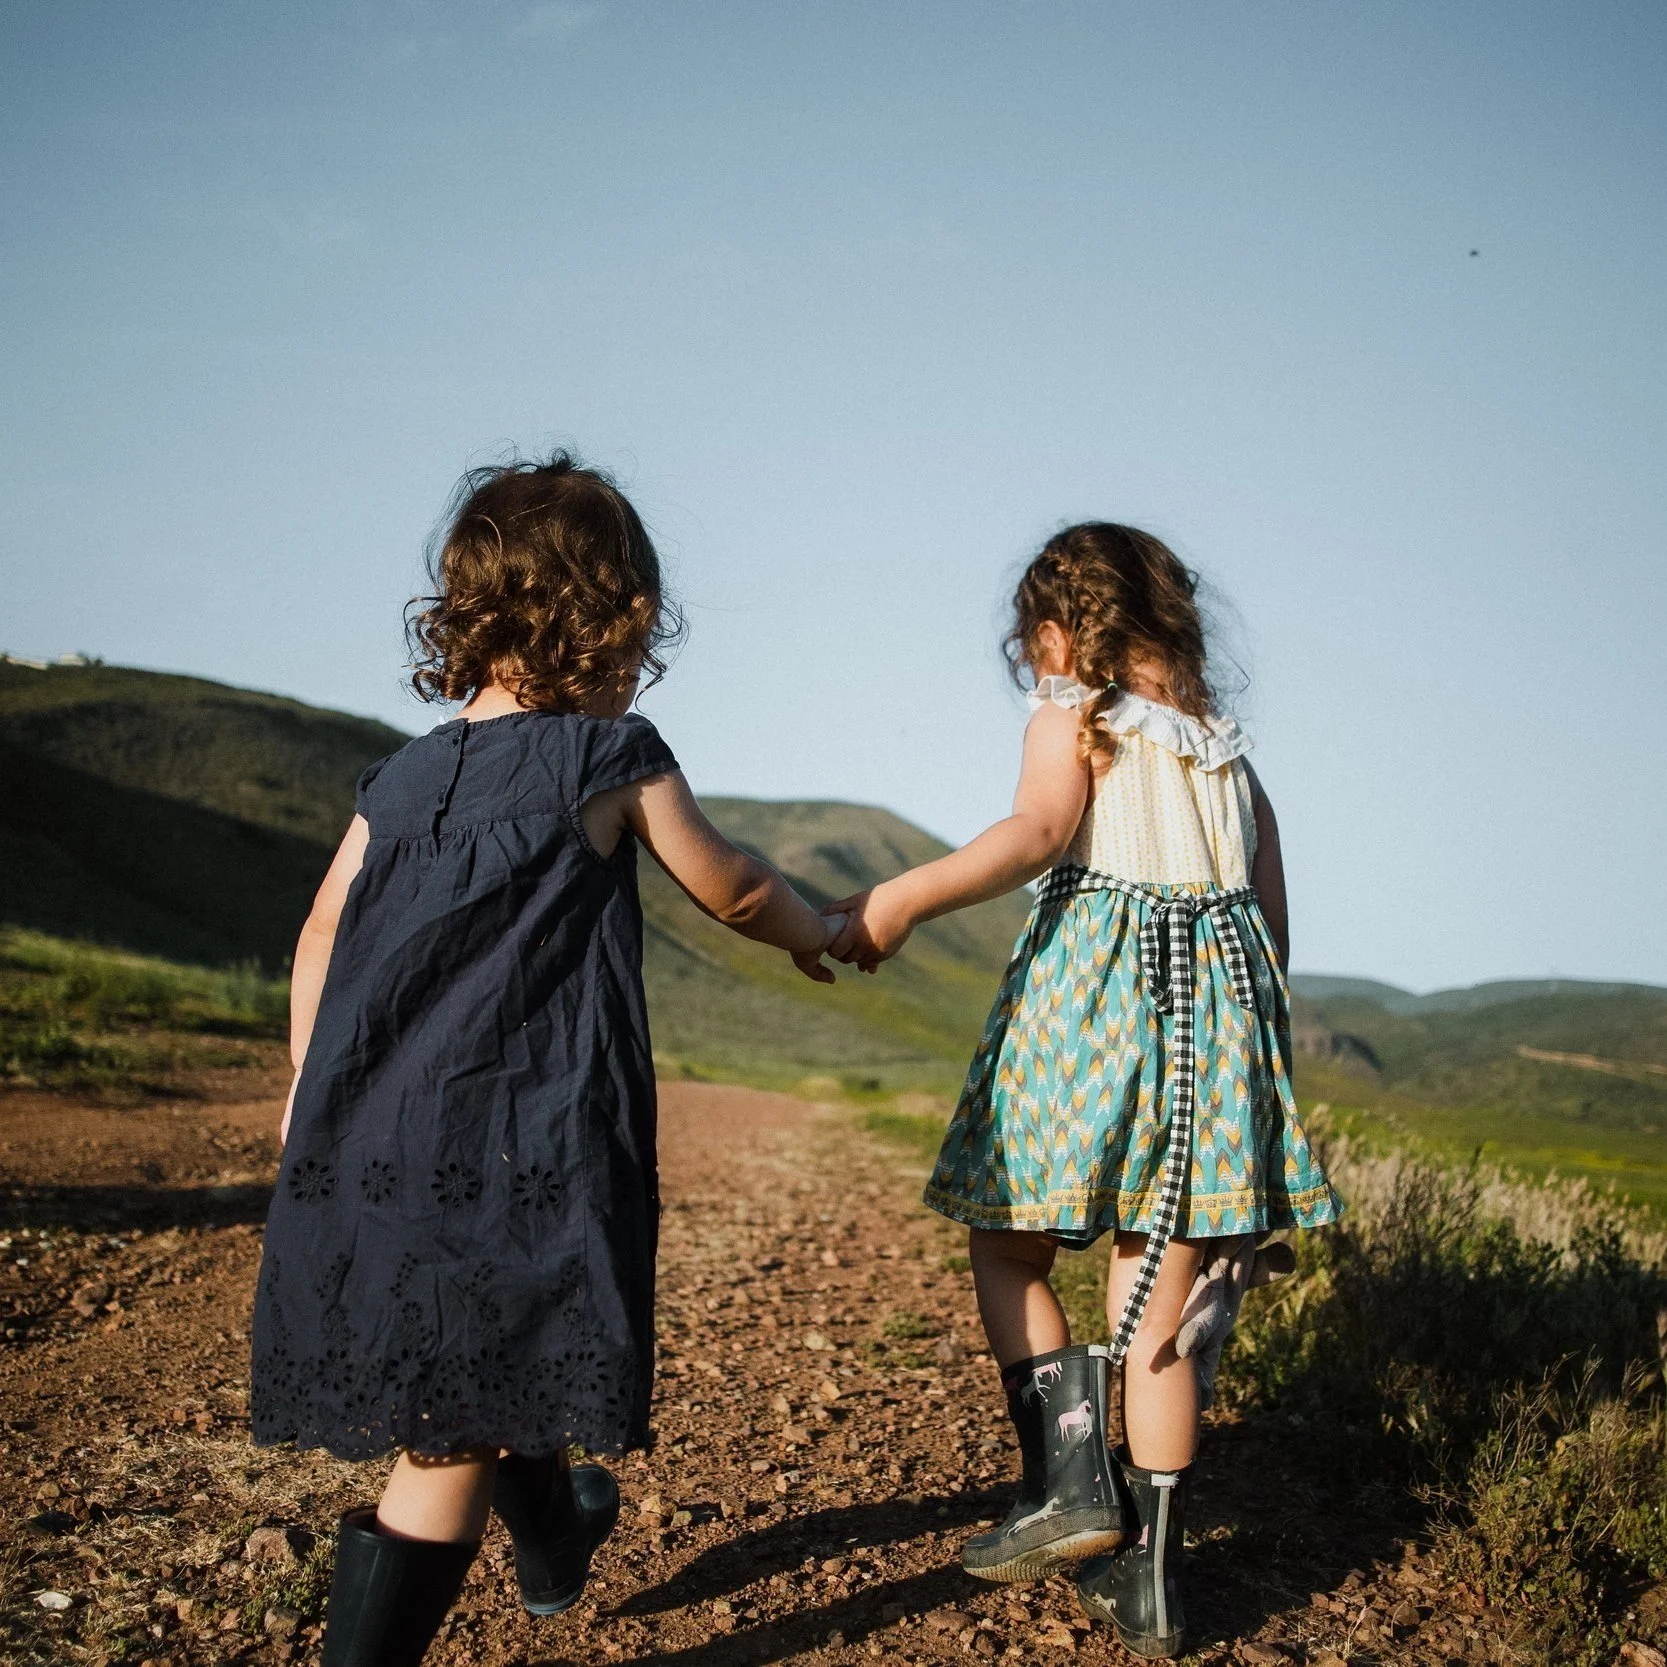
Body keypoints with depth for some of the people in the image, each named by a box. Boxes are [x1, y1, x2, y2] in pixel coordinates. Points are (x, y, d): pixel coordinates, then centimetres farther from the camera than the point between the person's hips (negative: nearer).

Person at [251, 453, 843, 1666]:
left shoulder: (400, 780, 10)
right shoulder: (615, 758, -3)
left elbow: (323, 935, 11)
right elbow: (730, 889, 9)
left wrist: (307, 1094, 20)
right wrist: (814, 931, 28)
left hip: (369, 1146, 7)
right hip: (520, 1146, -6)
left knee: (494, 1375, 27)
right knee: (457, 1434, -1)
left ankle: (556, 1542, 52)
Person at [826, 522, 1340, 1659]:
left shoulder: (1073, 719, 1)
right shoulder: (1226, 746, 19)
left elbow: (1036, 833, -19)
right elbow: (1274, 913, 17)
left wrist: (904, 898, -27)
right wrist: (1262, 1043, 24)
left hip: (1093, 982, -5)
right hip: (1221, 989, 6)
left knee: (1008, 1245, 9)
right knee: (1160, 1303, 6)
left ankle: (1073, 1480, -6)